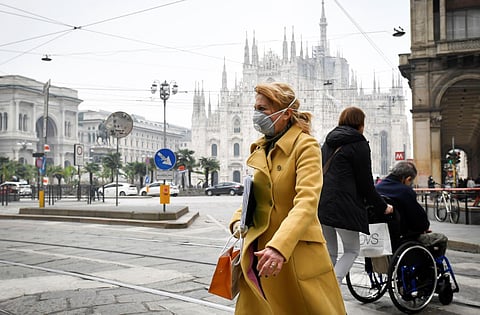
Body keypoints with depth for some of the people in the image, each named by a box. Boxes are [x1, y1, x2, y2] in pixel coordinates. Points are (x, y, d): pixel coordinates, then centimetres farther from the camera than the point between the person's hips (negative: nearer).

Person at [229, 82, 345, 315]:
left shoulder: (305, 146, -10)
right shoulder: (258, 149, 11)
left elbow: (307, 203, -23)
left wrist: (279, 246, -35)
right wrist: (238, 219, 1)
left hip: (297, 256, -6)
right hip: (259, 254, 6)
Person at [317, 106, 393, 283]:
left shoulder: (328, 142, 18)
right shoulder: (359, 144, -4)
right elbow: (366, 183, -5)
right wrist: (382, 207, 6)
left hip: (322, 206, 7)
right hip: (344, 207, -7)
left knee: (329, 254, 14)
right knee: (352, 251, 7)